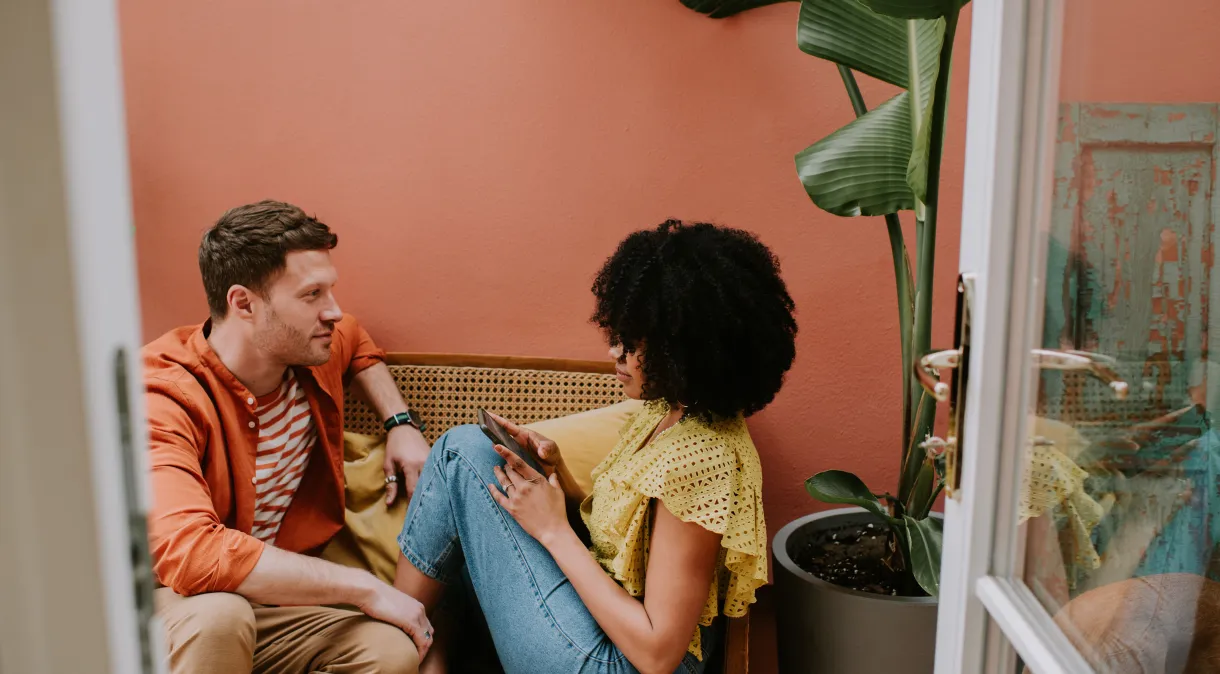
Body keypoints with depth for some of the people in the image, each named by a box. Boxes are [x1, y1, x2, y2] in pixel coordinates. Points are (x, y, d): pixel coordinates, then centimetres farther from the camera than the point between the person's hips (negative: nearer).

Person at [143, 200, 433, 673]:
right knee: (218, 614, -41)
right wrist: (364, 588, -33)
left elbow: (356, 343, 24)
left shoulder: (311, 355, -3)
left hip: (275, 599, 6)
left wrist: (401, 424, 6)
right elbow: (189, 550, -40)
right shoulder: (163, 399, -25)